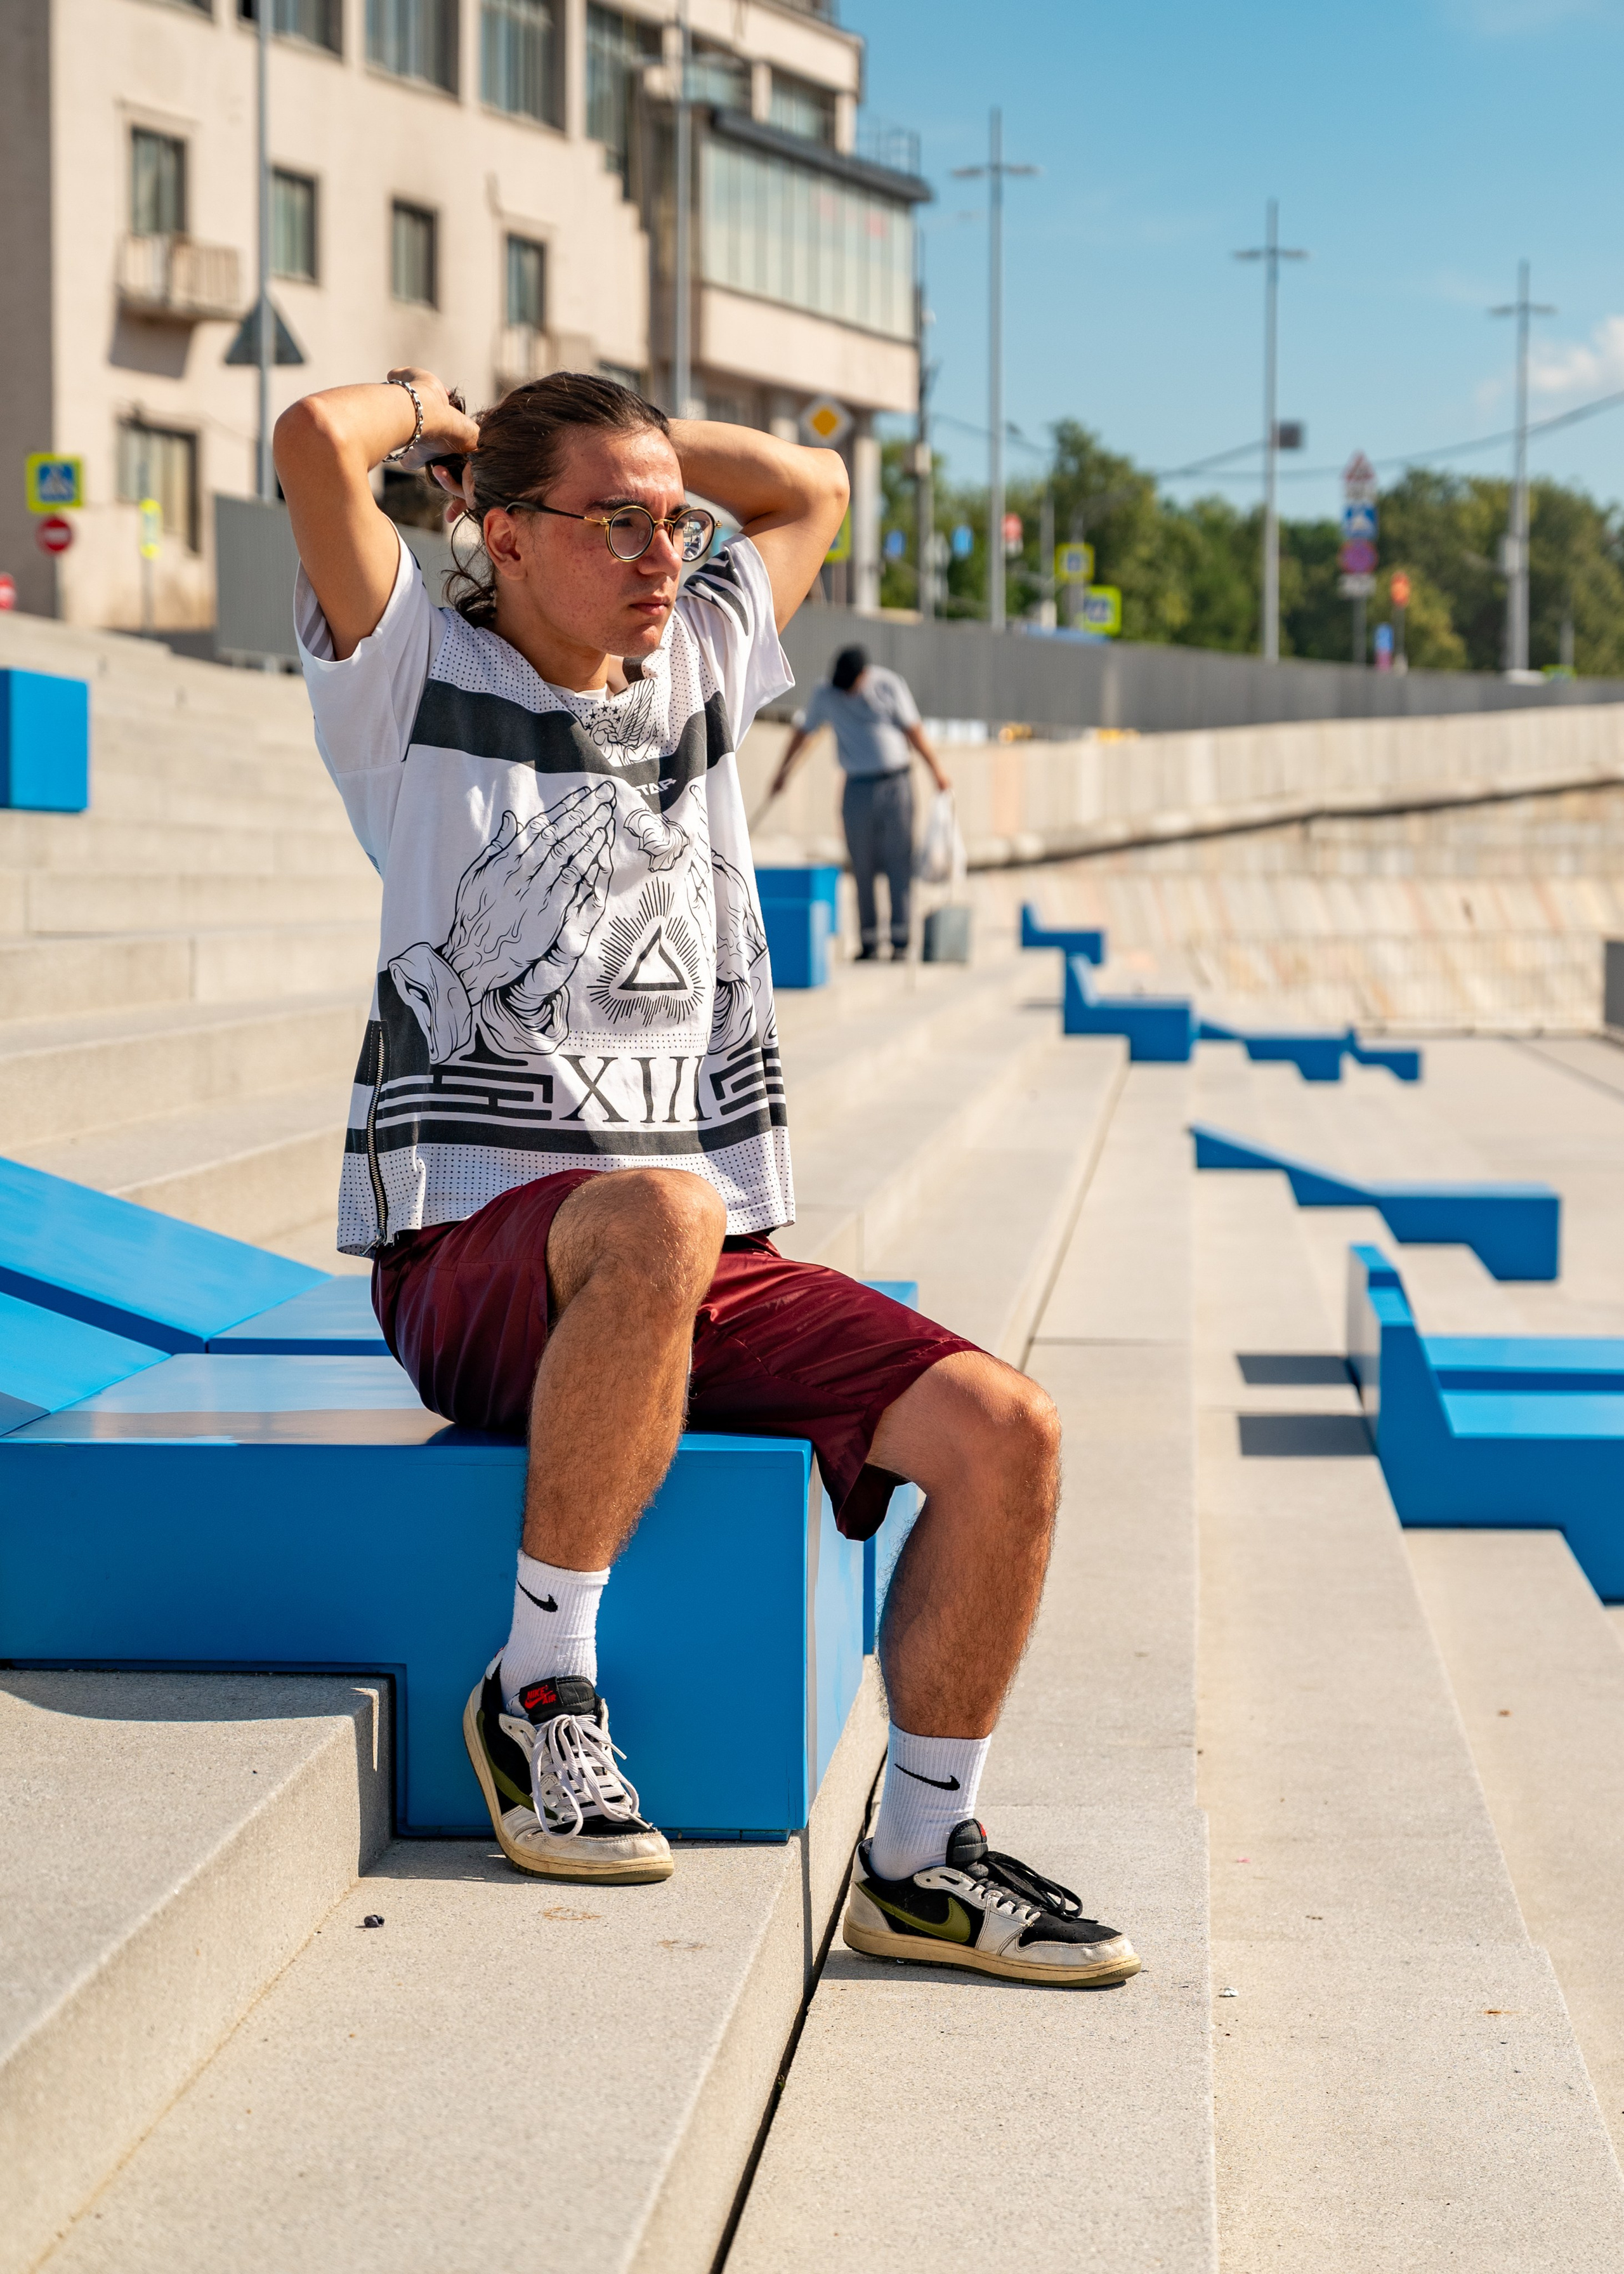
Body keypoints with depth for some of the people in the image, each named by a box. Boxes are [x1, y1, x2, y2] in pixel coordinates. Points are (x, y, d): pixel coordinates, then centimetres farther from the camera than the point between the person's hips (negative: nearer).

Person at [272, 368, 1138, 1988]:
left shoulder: (699, 673, 19)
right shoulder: (422, 683, 2)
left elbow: (812, 489, 32)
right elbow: (316, 439, -12)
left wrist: (614, 431, 25)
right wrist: (437, 412, 10)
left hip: (705, 1274, 6)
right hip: (473, 1256, -6)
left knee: (1001, 1431, -14)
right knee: (656, 1220, -41)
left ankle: (921, 1860, -1)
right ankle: (538, 1683, -22)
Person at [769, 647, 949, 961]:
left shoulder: (890, 685, -1)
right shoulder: (825, 695, 4)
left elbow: (913, 729, 4)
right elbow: (803, 732, 17)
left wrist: (935, 768, 4)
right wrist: (784, 770, 24)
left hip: (896, 783, -2)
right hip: (858, 788, 2)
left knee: (899, 861, -4)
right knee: (863, 866, -1)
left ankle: (900, 938, -4)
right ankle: (869, 940, 3)